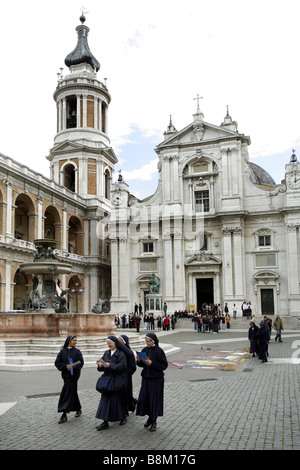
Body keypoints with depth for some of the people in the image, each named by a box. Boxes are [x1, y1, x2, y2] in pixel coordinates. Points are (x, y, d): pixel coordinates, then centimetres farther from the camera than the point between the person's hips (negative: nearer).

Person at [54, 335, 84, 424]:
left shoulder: (77, 351, 0)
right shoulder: (62, 351, 4)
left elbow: (81, 363, -5)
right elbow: (57, 363, -1)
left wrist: (74, 366, -25)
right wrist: (66, 366, -16)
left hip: (74, 375, -3)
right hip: (66, 375, 3)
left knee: (68, 394, -8)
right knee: (72, 392, 13)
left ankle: (64, 415, -6)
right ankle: (78, 409, 32)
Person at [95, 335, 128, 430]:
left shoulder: (121, 354, -8)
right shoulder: (107, 353, 10)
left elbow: (122, 366, -17)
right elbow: (102, 362, 9)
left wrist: (110, 365, -25)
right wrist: (100, 365, -14)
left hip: (118, 381, -5)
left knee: (119, 399, 6)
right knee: (106, 400, 0)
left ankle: (123, 417, 29)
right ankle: (105, 422, 2)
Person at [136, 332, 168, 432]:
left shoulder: (159, 351, -12)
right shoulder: (145, 350, 3)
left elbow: (164, 365, -13)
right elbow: (142, 364, 11)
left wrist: (152, 363, -23)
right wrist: (139, 361, -11)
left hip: (156, 379, -5)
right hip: (146, 378, 5)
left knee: (154, 399, 1)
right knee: (144, 398, 6)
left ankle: (154, 421, 17)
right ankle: (150, 417, 28)